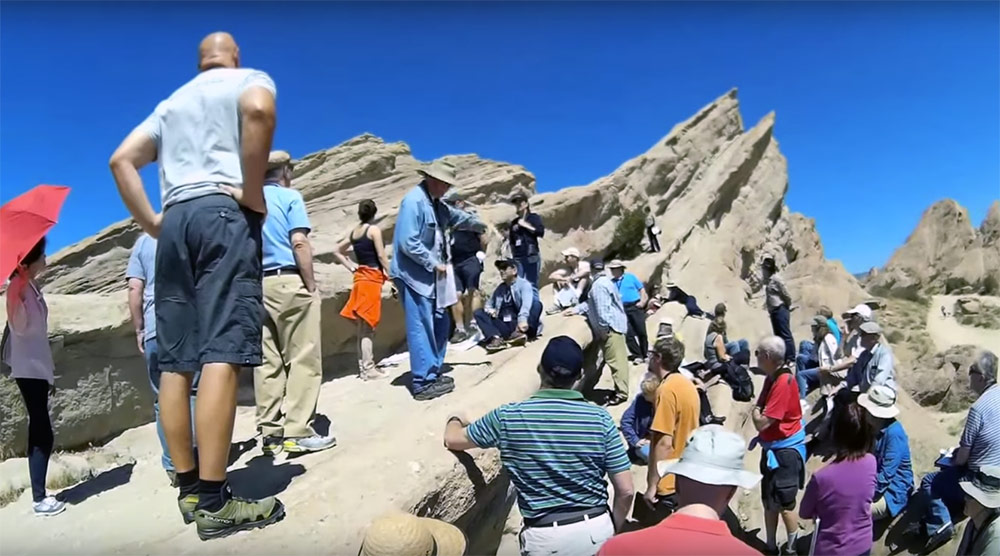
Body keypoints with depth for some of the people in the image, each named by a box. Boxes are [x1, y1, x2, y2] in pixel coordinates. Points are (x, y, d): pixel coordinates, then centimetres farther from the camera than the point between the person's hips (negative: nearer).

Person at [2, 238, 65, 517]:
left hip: (36, 367, 9)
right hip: (28, 368, -9)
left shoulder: (31, 285, 13)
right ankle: (39, 499, -3)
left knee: (40, 432, 11)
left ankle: (40, 495, 17)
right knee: (42, 434, -8)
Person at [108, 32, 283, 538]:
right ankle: (213, 501, -17)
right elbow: (258, 109, -16)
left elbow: (121, 160, 19)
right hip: (224, 212, -6)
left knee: (176, 362, 4)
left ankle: (189, 489, 8)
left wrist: (152, 224, 14)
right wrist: (253, 193, -12)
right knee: (222, 354, -15)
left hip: (175, 221, 7)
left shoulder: (171, 101, 28)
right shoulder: (251, 78, 11)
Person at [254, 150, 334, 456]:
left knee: (267, 361, 6)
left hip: (257, 285, 6)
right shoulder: (290, 197, 0)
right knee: (302, 359, -2)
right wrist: (311, 284, -7)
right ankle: (297, 432, -3)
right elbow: (299, 242, -11)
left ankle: (270, 433, 9)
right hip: (289, 282, -6)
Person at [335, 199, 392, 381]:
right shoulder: (374, 230, -9)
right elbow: (381, 256, -13)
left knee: (362, 326, 12)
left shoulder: (353, 232, 12)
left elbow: (337, 251, 18)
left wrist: (351, 267, 12)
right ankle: (368, 369, -2)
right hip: (372, 279, -7)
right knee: (368, 327, -5)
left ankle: (363, 365, 18)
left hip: (360, 278, 7)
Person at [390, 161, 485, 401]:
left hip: (430, 276, 10)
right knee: (421, 328, -8)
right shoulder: (414, 201, -17)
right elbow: (408, 243, -23)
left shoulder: (436, 204, 13)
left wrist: (483, 225, 43)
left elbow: (458, 218, 32)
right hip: (413, 276, -10)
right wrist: (435, 264, -16)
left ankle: (433, 373, 26)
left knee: (440, 324, 15)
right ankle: (423, 383, -1)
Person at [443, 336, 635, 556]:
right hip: (596, 528, 2)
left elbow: (452, 440, 5)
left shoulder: (509, 417, -10)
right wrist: (612, 531, 12)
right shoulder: (599, 419, -8)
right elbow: (625, 491, -5)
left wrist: (456, 420, 27)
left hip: (544, 536, -1)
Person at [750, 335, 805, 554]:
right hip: (772, 448, 9)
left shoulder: (784, 382, -25)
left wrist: (754, 412, -7)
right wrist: (757, 412, -5)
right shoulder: (772, 378, 4)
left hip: (785, 450, -9)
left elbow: (762, 422, -25)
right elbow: (762, 409, 13)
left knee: (784, 503, 3)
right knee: (769, 501, 18)